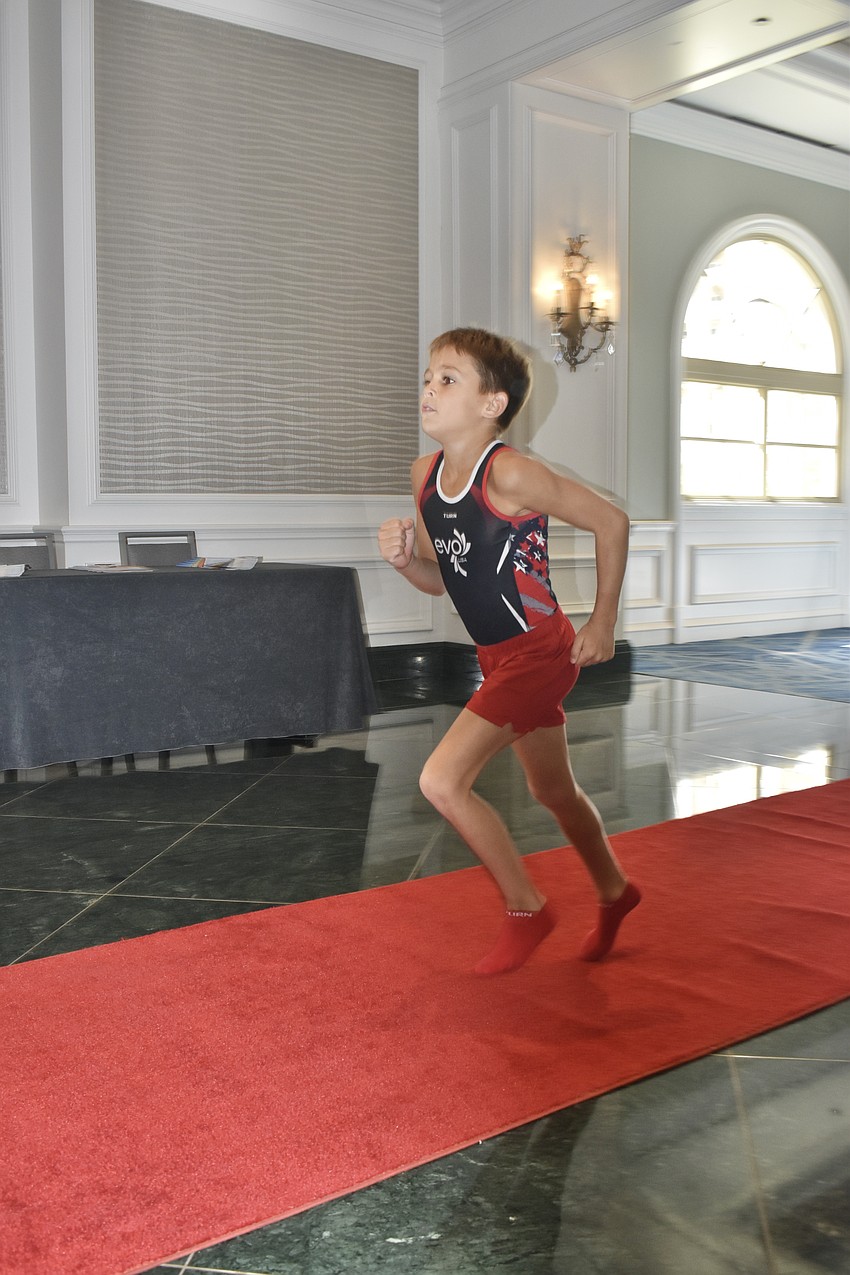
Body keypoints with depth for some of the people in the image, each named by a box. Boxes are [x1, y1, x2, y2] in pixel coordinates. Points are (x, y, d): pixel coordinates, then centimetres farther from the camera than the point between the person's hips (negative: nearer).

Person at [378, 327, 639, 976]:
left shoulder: (510, 473, -22)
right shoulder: (426, 474, 2)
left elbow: (611, 522, -14)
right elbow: (440, 578, 11)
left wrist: (603, 623, -10)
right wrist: (404, 557, -10)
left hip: (539, 653, -8)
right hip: (497, 656, 8)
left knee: (442, 780, -14)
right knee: (553, 790, 23)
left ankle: (527, 909, 7)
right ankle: (615, 893, 48)